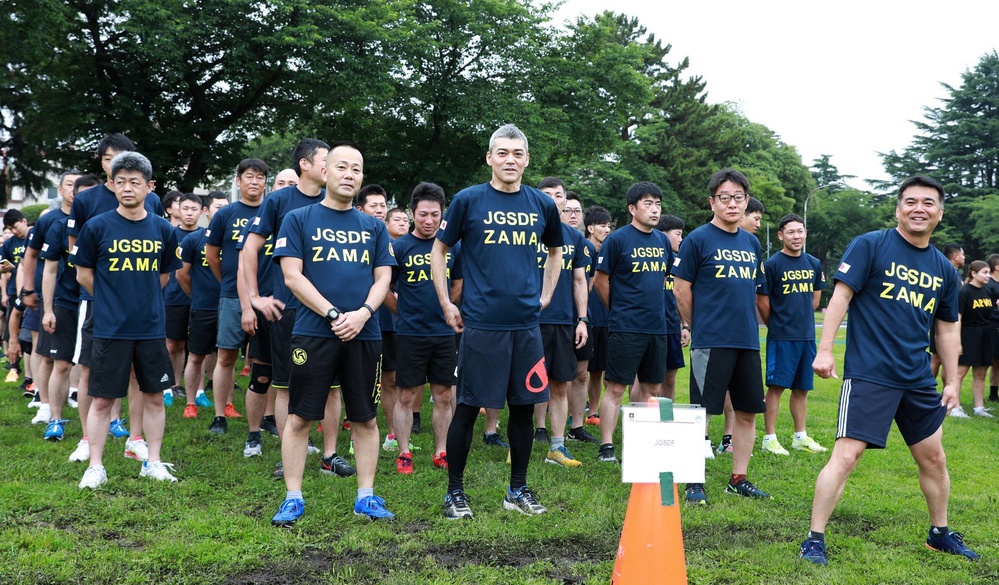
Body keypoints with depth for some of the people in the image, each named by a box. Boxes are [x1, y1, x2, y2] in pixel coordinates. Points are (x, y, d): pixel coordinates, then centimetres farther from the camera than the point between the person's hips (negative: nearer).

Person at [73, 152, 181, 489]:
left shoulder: (163, 230, 2)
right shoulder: (97, 227, -5)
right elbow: (83, 274, 4)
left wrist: (142, 298, 11)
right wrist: (112, 301, 8)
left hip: (152, 327, 3)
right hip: (110, 329, -2)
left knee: (154, 396, 9)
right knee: (102, 399, 3)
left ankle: (153, 461, 21)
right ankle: (95, 466, 15)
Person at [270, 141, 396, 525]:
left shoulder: (374, 227, 13)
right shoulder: (299, 219, 3)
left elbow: (383, 277, 9)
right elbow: (292, 276, -5)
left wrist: (363, 313, -10)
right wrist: (334, 315, -13)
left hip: (364, 335, 3)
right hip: (313, 333, -3)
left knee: (365, 419, 8)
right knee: (300, 417, 1)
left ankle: (365, 496, 17)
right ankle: (293, 498, 11)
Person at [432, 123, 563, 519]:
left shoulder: (542, 205, 8)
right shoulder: (469, 200, -2)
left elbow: (555, 252, 24)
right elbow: (439, 250, 6)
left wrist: (545, 296, 14)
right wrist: (446, 304, 1)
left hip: (526, 323, 4)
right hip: (480, 323, -3)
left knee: (524, 406, 9)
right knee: (468, 407, 1)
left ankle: (518, 490, 22)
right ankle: (455, 492, 13)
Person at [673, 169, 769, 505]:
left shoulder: (752, 243, 13)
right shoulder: (698, 239, -5)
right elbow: (681, 288, -3)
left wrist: (747, 326, 16)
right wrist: (697, 327, 4)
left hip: (748, 341, 6)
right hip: (711, 342, -6)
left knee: (747, 412, 10)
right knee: (700, 412, -3)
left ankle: (739, 479, 22)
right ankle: (694, 483, 6)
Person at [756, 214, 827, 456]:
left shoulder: (814, 264, 10)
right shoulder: (772, 264, -7)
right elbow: (762, 302, -4)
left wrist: (802, 320, 14)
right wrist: (777, 326, 5)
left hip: (807, 336, 5)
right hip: (781, 337, -5)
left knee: (802, 388, 11)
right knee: (776, 386, -5)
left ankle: (800, 437, 21)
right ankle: (769, 440, 1)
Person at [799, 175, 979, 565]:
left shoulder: (944, 270, 11)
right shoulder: (870, 245, -6)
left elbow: (947, 330, 18)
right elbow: (840, 296, -10)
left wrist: (952, 381, 16)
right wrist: (824, 350, -18)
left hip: (919, 380, 6)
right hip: (869, 375, -6)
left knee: (933, 458, 16)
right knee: (846, 456, -11)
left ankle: (940, 533, 36)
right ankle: (814, 540, -2)